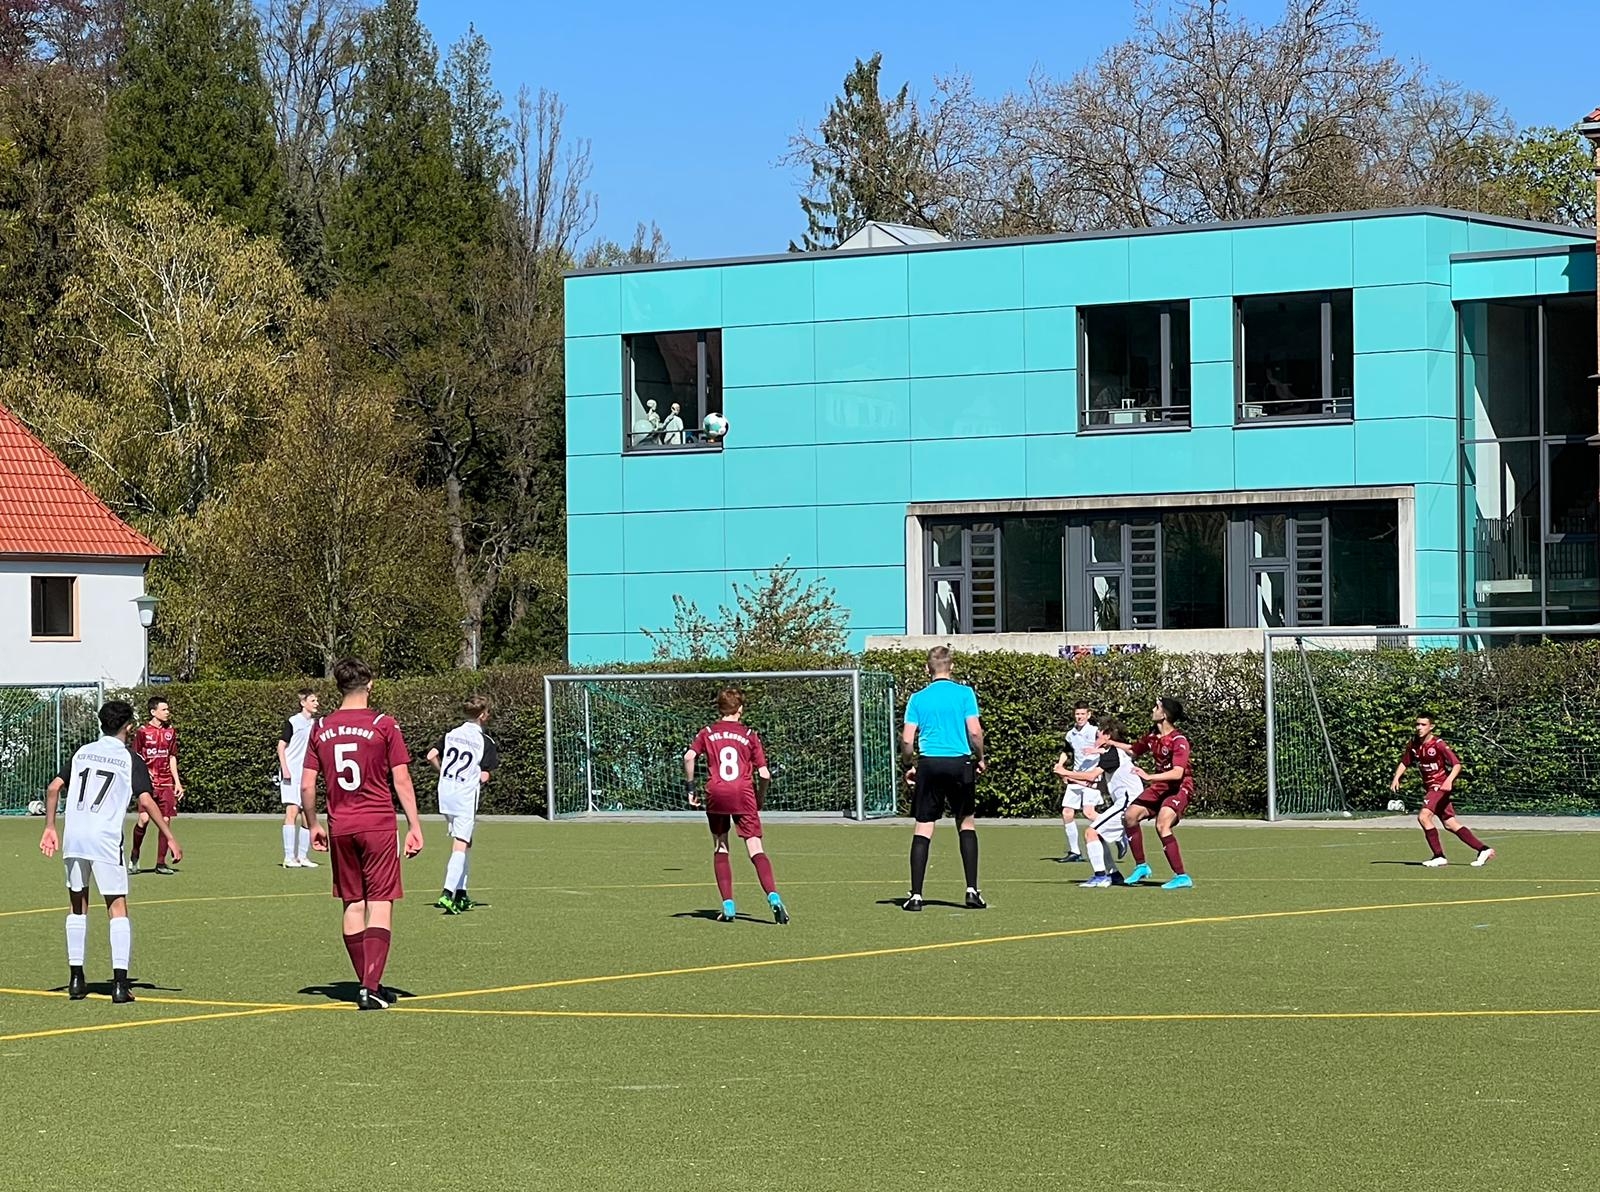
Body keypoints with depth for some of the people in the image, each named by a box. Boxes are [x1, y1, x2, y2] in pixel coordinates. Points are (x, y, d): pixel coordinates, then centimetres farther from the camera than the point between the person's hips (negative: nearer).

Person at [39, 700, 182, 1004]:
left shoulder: (82, 753, 15)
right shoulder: (131, 759, 1)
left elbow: (53, 788, 11)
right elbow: (146, 801, -9)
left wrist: (50, 828, 16)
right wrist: (170, 837, -7)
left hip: (73, 838, 4)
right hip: (105, 841, -4)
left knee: (77, 907, 17)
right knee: (118, 909, 1)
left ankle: (76, 978, 15)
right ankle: (120, 982, -8)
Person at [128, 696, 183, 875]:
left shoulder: (170, 731, 11)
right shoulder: (143, 731, -3)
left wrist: (177, 781, 12)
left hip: (166, 783, 4)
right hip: (148, 783, -4)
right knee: (144, 819, -15)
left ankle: (161, 863, 7)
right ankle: (134, 856, 7)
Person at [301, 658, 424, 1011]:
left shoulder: (321, 728, 4)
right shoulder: (383, 725, -5)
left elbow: (306, 785, 5)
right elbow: (402, 781, -6)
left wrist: (313, 825, 17)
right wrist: (414, 826, -1)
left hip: (340, 827, 4)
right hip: (378, 823, -3)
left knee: (352, 905, 12)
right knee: (380, 905, -3)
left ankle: (368, 985, 17)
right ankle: (371, 987, -13)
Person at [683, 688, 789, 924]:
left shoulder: (708, 732, 12)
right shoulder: (749, 735, 10)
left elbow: (689, 757, -5)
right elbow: (764, 774, 5)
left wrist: (689, 787, 4)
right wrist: (761, 798, 21)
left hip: (716, 793, 1)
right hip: (743, 794, -1)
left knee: (720, 848, 15)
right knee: (755, 849, -6)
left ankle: (728, 905, 8)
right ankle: (773, 896, -26)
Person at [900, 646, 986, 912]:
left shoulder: (918, 699, 4)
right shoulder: (964, 693, 1)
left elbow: (907, 741, 1)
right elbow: (975, 731, -5)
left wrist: (911, 765, 17)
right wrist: (980, 759, 11)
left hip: (929, 763, 0)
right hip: (960, 762, 0)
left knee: (922, 829, 2)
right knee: (967, 823, 13)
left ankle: (916, 895, -2)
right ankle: (972, 890, 7)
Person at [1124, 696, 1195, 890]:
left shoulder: (1179, 741, -22)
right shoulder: (1152, 736, 2)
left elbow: (1177, 773, -32)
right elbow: (1133, 751, 22)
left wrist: (1149, 777, -36)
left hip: (1180, 788, -9)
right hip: (1160, 787, 9)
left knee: (1162, 824, -27)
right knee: (1130, 815, 2)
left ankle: (1182, 876, -23)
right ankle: (1141, 866, 16)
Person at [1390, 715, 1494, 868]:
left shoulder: (1438, 744, -18)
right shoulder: (1413, 744, 3)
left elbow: (1457, 764, -23)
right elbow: (1404, 763, 17)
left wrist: (1449, 780, -39)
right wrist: (1396, 778, 1)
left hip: (1441, 786, -8)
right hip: (1429, 787, 8)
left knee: (1423, 816, -22)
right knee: (1450, 823, 8)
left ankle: (1439, 856, -13)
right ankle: (1483, 849, 14)